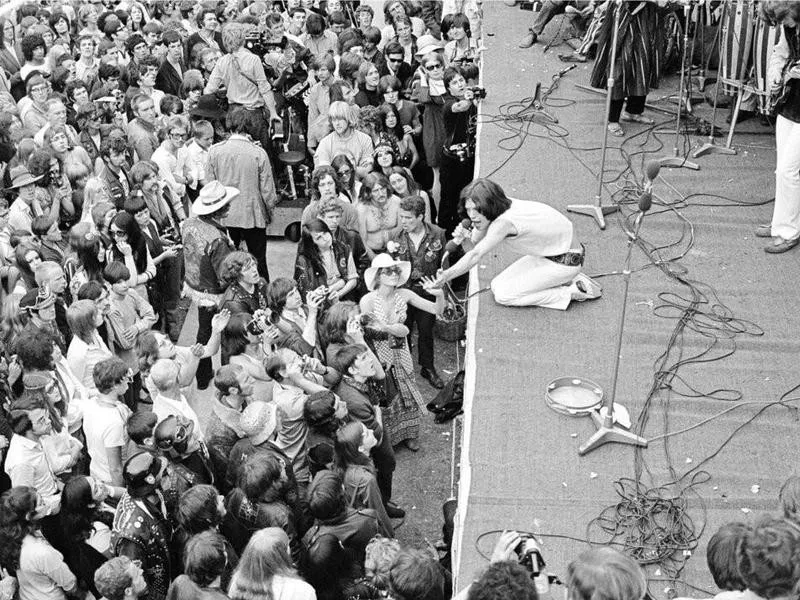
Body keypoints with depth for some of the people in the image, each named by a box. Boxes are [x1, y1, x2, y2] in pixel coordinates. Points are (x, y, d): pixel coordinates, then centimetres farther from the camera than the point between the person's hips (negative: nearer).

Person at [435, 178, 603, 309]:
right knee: (497, 286, 5)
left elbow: (475, 255, -37)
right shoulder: (502, 207, -7)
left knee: (503, 295, -12)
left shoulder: (504, 222, -32)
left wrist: (445, 276, -41)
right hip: (547, 255, 9)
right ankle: (566, 280, 8)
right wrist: (464, 236, -24)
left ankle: (572, 292, -7)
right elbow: (477, 240, -2)